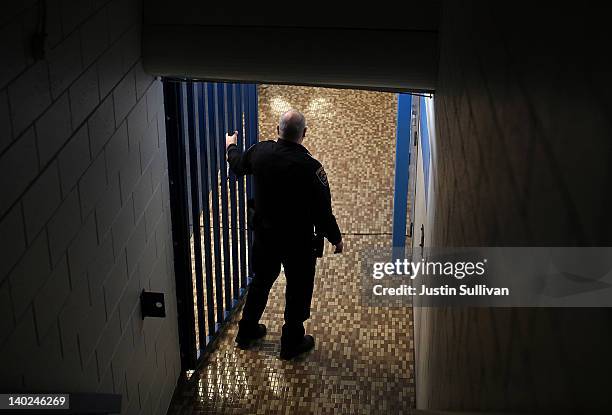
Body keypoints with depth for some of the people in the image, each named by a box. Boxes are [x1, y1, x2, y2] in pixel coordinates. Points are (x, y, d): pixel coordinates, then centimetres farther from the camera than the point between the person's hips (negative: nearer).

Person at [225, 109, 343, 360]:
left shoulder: (261, 151, -11)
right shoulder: (310, 167, -26)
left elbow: (238, 165, 12)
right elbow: (322, 211, -19)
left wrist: (230, 146, 34)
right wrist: (336, 239, -2)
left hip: (264, 235, 5)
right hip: (298, 242, -5)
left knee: (260, 281, 24)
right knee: (298, 290, 15)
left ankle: (246, 332, 40)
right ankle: (292, 343, 30)